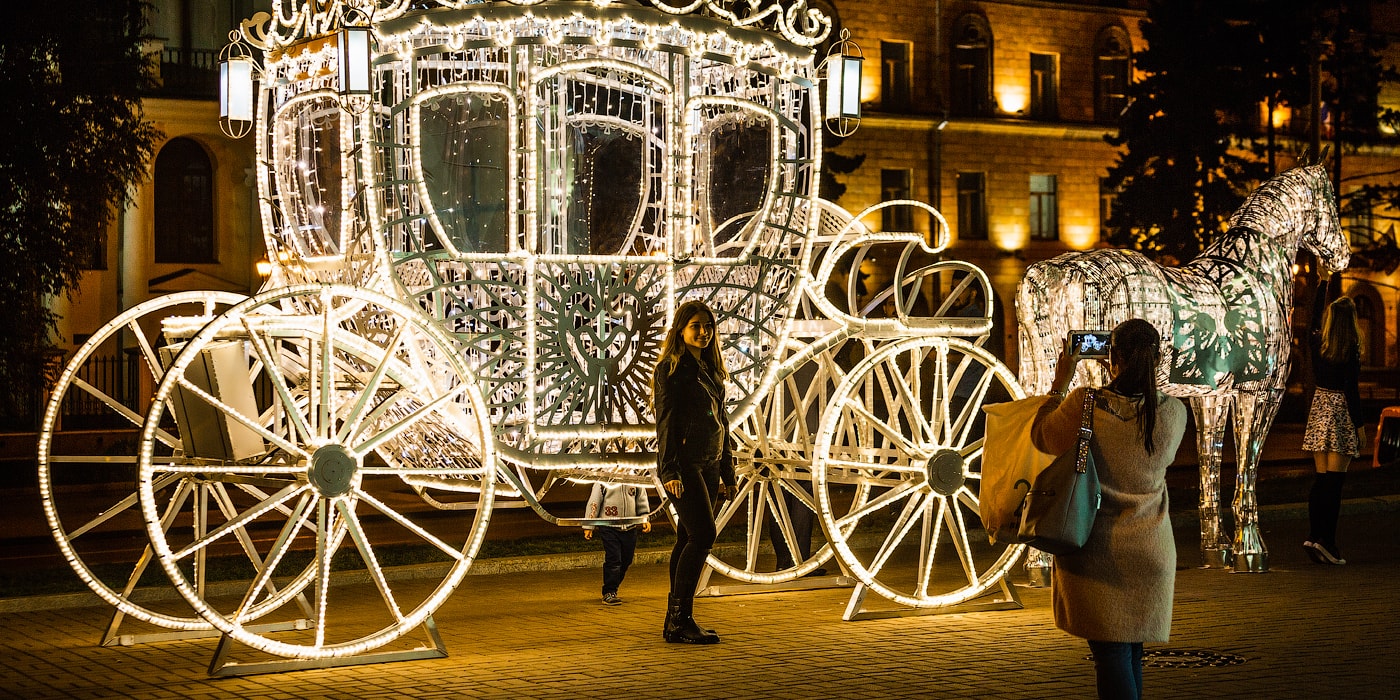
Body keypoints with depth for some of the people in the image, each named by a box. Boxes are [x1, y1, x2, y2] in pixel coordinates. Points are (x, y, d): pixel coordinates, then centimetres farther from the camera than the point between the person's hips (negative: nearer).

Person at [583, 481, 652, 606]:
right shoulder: (602, 481, -4)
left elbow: (641, 498, 20)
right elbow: (594, 502, -2)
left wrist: (645, 518, 13)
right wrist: (588, 526, -3)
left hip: (630, 527, 5)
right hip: (608, 526, -5)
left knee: (625, 561, 8)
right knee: (613, 560, -12)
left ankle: (612, 590, 25)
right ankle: (609, 593, -6)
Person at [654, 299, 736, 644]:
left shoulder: (711, 370, 18)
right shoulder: (671, 369, -5)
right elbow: (665, 422, -11)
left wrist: (727, 473, 18)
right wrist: (670, 471, -19)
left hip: (708, 466, 8)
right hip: (683, 464, -8)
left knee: (690, 540, 6)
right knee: (702, 534, -16)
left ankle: (677, 621, 9)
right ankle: (680, 618, -13)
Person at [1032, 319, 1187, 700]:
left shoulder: (1083, 405, -17)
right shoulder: (1174, 412, -9)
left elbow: (1041, 436, 1)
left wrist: (1060, 384, 11)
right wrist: (1132, 379, 13)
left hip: (1095, 550, -3)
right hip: (1150, 551, 3)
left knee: (1111, 653, 0)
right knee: (1132, 651, 18)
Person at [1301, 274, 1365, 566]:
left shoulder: (1318, 342, 2)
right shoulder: (1350, 350, -13)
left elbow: (1315, 312, 21)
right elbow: (1351, 390, -14)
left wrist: (1328, 280, 29)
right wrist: (1360, 425, -8)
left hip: (1319, 408, 6)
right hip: (1341, 411, -6)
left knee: (1321, 479, 10)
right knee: (1334, 481, -6)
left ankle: (1313, 535, 6)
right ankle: (1326, 541, -9)